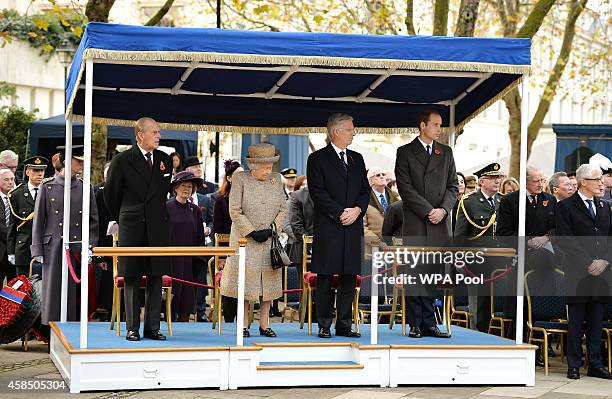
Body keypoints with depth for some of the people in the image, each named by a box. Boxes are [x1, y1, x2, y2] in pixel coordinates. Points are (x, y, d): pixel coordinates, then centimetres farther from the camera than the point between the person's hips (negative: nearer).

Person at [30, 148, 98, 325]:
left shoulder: (85, 188, 8)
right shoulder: (47, 187, 3)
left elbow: (93, 221, 9)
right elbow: (38, 220, 3)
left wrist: (90, 247, -1)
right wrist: (38, 251, -2)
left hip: (78, 250, 2)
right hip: (54, 249, -2)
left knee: (76, 295, 2)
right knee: (53, 294, 0)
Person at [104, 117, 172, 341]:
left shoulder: (165, 160, 8)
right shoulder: (122, 161, -4)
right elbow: (110, 194, 7)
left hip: (157, 229, 4)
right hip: (131, 229, -3)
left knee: (156, 278, 3)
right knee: (131, 278, 1)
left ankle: (152, 327, 9)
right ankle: (132, 328, 6)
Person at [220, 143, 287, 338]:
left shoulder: (276, 179, 5)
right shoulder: (240, 179, -6)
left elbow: (283, 209, 6)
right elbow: (235, 211, -8)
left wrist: (272, 230, -8)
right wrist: (252, 232, -13)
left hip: (270, 240, 3)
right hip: (246, 240, -3)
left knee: (269, 281, 4)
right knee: (245, 280, -1)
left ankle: (264, 324, 11)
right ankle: (244, 325, 6)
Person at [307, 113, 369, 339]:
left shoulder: (357, 159, 17)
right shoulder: (317, 159, -1)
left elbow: (365, 190, 14)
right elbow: (317, 192, -9)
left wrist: (357, 210, -6)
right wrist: (340, 213, -14)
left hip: (353, 227, 5)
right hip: (327, 228, -5)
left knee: (349, 277, 5)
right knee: (324, 278, -2)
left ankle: (344, 325, 9)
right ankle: (324, 326, 4)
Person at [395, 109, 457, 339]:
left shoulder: (446, 152, 16)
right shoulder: (405, 152, 3)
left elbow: (453, 186, 12)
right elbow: (405, 188, -5)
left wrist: (443, 210, -5)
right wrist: (428, 211, -12)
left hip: (440, 224, 3)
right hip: (415, 223, -3)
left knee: (432, 274, 2)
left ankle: (428, 324, 4)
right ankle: (415, 325, -1)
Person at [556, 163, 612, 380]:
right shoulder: (565, 207, -3)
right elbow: (567, 240, -10)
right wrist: (589, 263, -14)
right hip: (577, 273, -5)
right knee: (576, 321, 0)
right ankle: (574, 365, 6)